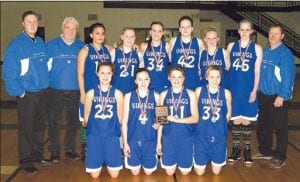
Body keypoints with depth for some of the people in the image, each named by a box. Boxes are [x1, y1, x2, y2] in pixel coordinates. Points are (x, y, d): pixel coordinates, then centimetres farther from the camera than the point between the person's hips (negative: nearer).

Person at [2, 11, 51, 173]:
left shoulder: (41, 42, 7)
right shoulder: (16, 45, -12)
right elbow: (8, 72, -14)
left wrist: (45, 83, 7)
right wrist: (19, 91, -14)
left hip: (42, 92, 6)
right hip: (26, 94, -5)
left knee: (40, 126, 16)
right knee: (26, 129, 3)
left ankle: (37, 155, 32)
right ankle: (26, 161, 17)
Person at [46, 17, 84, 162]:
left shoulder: (81, 47, 5)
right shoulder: (51, 45, 0)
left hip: (75, 90, 2)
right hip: (55, 90, -2)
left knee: (73, 121, 10)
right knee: (54, 121, 4)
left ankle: (70, 149, 26)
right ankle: (54, 151, 18)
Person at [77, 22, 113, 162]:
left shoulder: (108, 49, 8)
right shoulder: (85, 50, -2)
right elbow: (80, 74, -4)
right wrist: (83, 93, -8)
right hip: (89, 92, -3)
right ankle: (85, 150, 17)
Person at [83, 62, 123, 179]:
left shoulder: (117, 93, 0)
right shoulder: (91, 93, 1)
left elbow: (119, 117, 5)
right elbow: (86, 116, 7)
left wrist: (112, 128, 8)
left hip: (112, 136, 0)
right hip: (94, 135, 0)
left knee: (114, 174, 2)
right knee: (94, 174, 4)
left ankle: (108, 162, 31)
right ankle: (100, 162, 33)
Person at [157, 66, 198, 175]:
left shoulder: (190, 94, -2)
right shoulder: (164, 95, 2)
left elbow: (195, 118, -7)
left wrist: (177, 120, -21)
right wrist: (159, 141, 4)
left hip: (186, 137, -1)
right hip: (168, 137, 1)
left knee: (185, 172, 9)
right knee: (170, 172, 7)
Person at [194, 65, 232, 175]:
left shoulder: (226, 93, -4)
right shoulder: (199, 91, -6)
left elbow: (228, 114, 6)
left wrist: (220, 124, 0)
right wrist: (203, 124, -3)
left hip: (219, 135, 1)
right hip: (201, 135, -1)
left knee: (216, 171, 12)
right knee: (199, 172, 8)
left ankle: (215, 161, 43)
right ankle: (199, 161, 39)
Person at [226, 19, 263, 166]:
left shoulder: (257, 48, 0)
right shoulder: (231, 46, 4)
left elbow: (257, 71, -1)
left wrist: (254, 90, -7)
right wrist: (226, 87, 4)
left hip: (248, 89, -1)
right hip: (233, 88, 1)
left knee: (246, 121, 5)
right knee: (236, 121, 6)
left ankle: (247, 150, 20)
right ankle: (236, 149, 21)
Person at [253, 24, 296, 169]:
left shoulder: (285, 53, -12)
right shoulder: (264, 51, 9)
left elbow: (288, 77, -16)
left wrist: (282, 96, -19)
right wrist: (257, 90, 8)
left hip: (278, 97, -7)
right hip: (263, 95, 7)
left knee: (279, 127, 2)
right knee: (263, 125, 16)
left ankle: (280, 157, 15)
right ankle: (265, 151, 32)